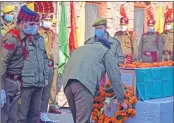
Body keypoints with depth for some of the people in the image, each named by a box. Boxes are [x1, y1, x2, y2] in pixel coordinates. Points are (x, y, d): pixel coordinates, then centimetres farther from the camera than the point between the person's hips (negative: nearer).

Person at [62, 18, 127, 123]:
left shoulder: (88, 46, 38)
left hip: (67, 82, 7)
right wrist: (121, 100, 25)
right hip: (83, 81, -7)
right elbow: (115, 76, 17)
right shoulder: (108, 51, 19)